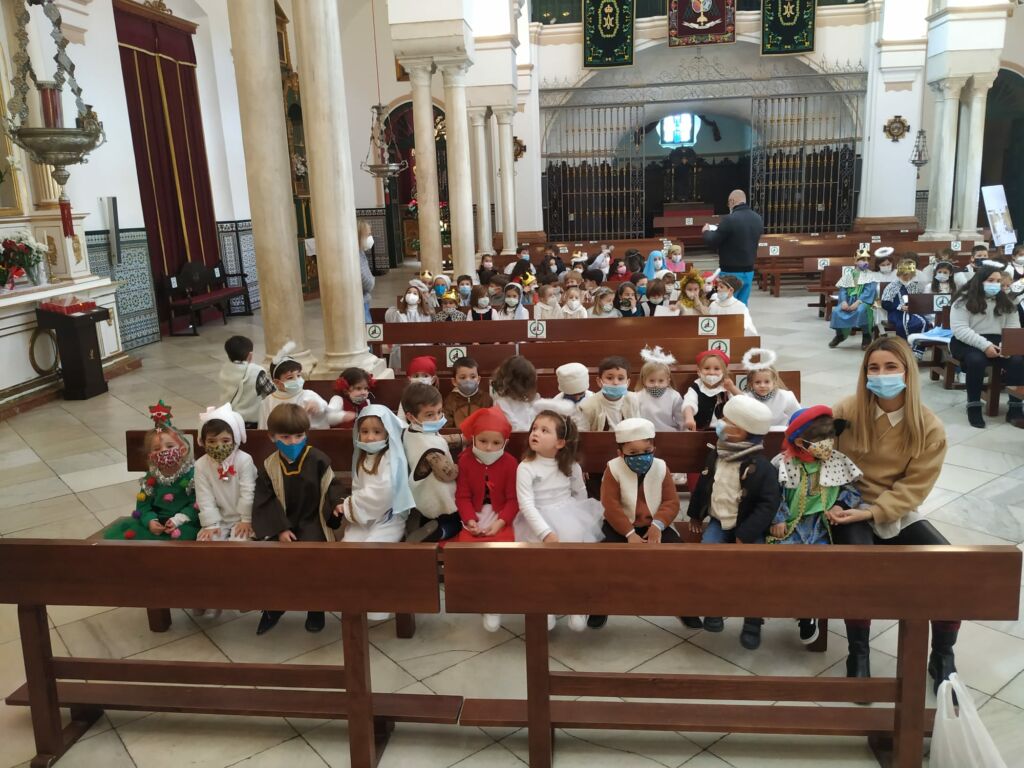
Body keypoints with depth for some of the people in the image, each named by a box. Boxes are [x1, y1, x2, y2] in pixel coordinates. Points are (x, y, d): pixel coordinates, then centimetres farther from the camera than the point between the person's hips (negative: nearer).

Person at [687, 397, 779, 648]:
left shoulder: (761, 467, -16)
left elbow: (768, 504, -17)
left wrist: (746, 535, -23)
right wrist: (695, 514, 23)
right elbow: (703, 485, 17)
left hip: (749, 527, -4)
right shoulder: (715, 455, 2)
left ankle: (752, 621, -7)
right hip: (719, 522, 4)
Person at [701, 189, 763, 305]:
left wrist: (706, 231, 10)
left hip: (731, 272, -7)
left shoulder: (729, 220, -19)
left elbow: (712, 243, -12)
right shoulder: (758, 218, 5)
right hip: (749, 271, 7)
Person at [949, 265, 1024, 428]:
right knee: (976, 359, -38)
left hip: (996, 343, 4)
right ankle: (974, 407, -22)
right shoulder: (964, 300, -4)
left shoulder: (1006, 302, 13)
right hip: (968, 343, -4)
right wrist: (984, 345, -26)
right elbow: (960, 330, -14)